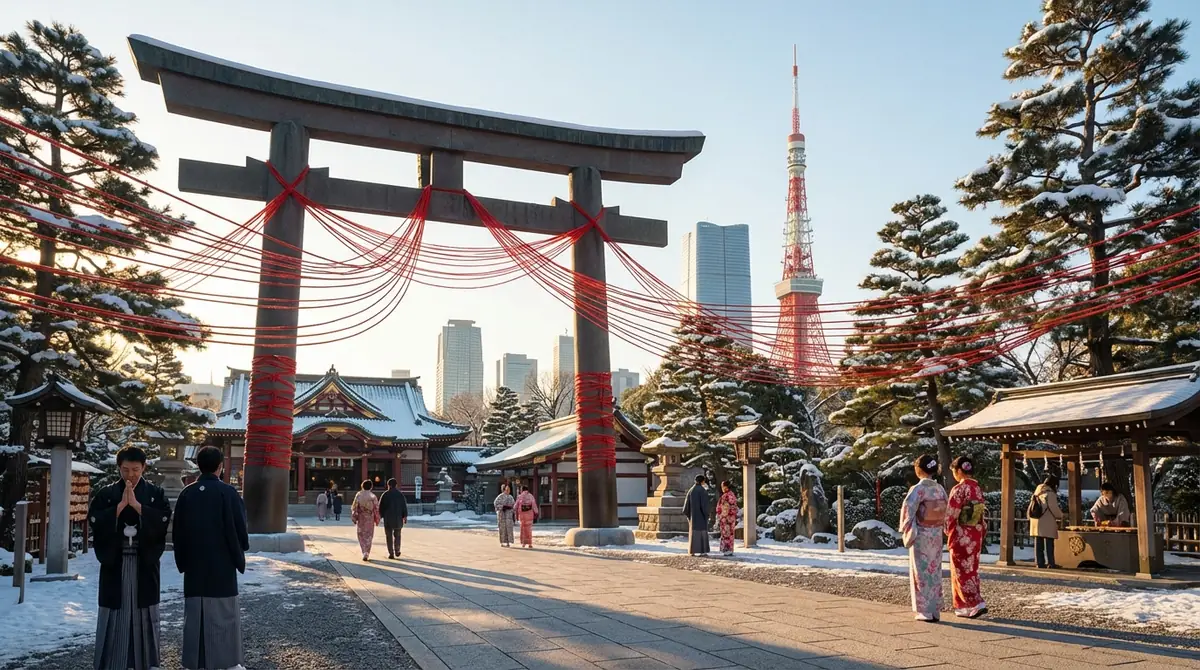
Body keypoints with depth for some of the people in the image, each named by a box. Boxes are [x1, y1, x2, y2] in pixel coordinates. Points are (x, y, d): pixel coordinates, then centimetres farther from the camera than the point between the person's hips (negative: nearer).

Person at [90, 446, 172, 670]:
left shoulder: (155, 494, 2)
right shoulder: (106, 494, 3)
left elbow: (164, 520, -11)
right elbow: (94, 521, -9)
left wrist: (137, 505, -17)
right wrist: (121, 505, -17)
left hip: (145, 563, 0)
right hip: (114, 563, 0)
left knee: (144, 611, 5)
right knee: (114, 612, 2)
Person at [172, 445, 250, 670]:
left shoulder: (187, 493, 1)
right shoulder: (228, 492, -11)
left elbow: (177, 532, 7)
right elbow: (238, 530, -10)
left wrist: (182, 561, 17)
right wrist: (240, 558, 6)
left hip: (194, 565, 4)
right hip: (222, 564, -4)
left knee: (195, 614, 9)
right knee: (224, 614, 4)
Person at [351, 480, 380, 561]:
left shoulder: (358, 495, -6)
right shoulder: (373, 496, -9)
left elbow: (354, 507, -5)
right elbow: (376, 509, -7)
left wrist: (354, 518, 3)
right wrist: (377, 520, 3)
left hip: (361, 518, 1)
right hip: (370, 518, -1)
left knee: (361, 535, 15)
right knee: (369, 536, 10)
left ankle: (364, 552, 7)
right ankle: (367, 553, 4)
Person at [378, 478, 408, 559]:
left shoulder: (385, 494, -3)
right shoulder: (400, 494, 4)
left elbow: (380, 507, -2)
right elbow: (404, 506, 1)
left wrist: (380, 516, 10)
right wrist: (405, 517, 4)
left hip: (388, 519, -2)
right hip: (398, 519, 2)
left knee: (389, 536, 3)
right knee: (397, 535, 17)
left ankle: (391, 553, 0)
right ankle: (397, 551, 16)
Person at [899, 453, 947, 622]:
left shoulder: (918, 489, -16)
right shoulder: (940, 489, 2)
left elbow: (908, 510, -18)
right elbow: (945, 512, 6)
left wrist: (905, 528, -5)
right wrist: (940, 527, 14)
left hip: (921, 536, -5)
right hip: (936, 536, 6)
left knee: (922, 572, 3)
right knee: (935, 572, 12)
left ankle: (925, 611, 5)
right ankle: (935, 610, 16)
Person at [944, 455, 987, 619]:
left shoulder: (959, 489, -17)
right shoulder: (978, 489, 6)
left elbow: (951, 515, -16)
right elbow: (981, 515, 10)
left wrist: (949, 533, -4)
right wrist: (981, 534, 16)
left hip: (961, 536, -8)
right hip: (976, 535, 8)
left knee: (962, 571, 1)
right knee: (971, 570, 13)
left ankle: (977, 604, -6)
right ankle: (966, 606, 18)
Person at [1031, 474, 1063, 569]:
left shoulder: (1037, 492, 12)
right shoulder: (1050, 493, -11)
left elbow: (1031, 508, 12)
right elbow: (1054, 508, -11)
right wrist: (1060, 515, 6)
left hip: (1036, 522, 7)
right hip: (1047, 523, -7)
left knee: (1038, 543, 7)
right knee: (1049, 543, -1)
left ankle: (1040, 562, 9)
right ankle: (1051, 563, -1)